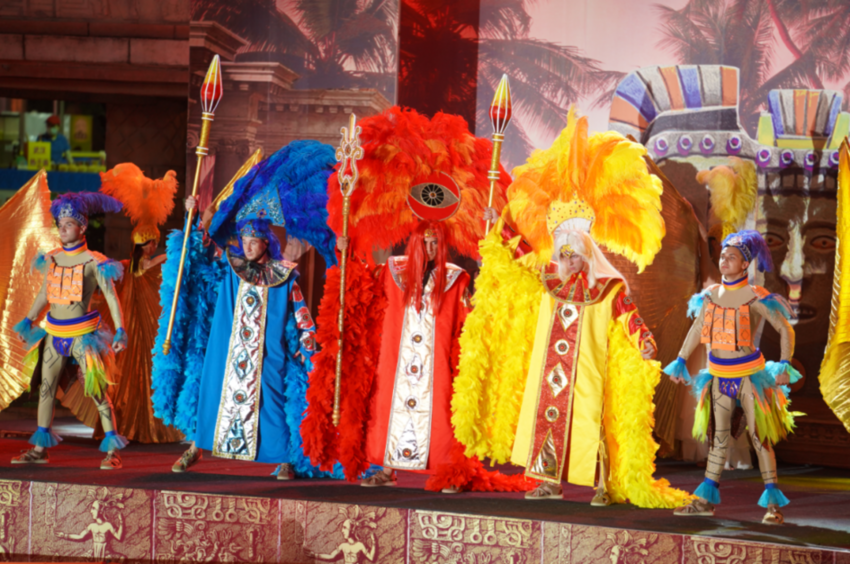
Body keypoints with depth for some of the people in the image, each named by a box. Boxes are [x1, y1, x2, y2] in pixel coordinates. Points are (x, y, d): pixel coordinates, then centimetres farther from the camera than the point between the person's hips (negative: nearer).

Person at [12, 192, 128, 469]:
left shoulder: (93, 262, -8)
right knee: (46, 388, 9)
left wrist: (120, 331, -20)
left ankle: (112, 451, -5)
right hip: (54, 334, 6)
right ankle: (40, 448, 18)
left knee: (97, 391, -8)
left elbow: (111, 297, -10)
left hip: (82, 336, -6)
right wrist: (28, 321, 21)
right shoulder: (51, 259, 7)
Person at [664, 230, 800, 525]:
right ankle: (707, 499, 15)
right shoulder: (711, 295, 4)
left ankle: (773, 502, -2)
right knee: (718, 437, 10)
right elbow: (697, 329, 18)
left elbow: (786, 330, -8)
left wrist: (785, 365, -18)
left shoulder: (755, 298, -11)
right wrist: (680, 361, 16)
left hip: (749, 375, -5)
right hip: (719, 376, 5)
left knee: (759, 436, -5)